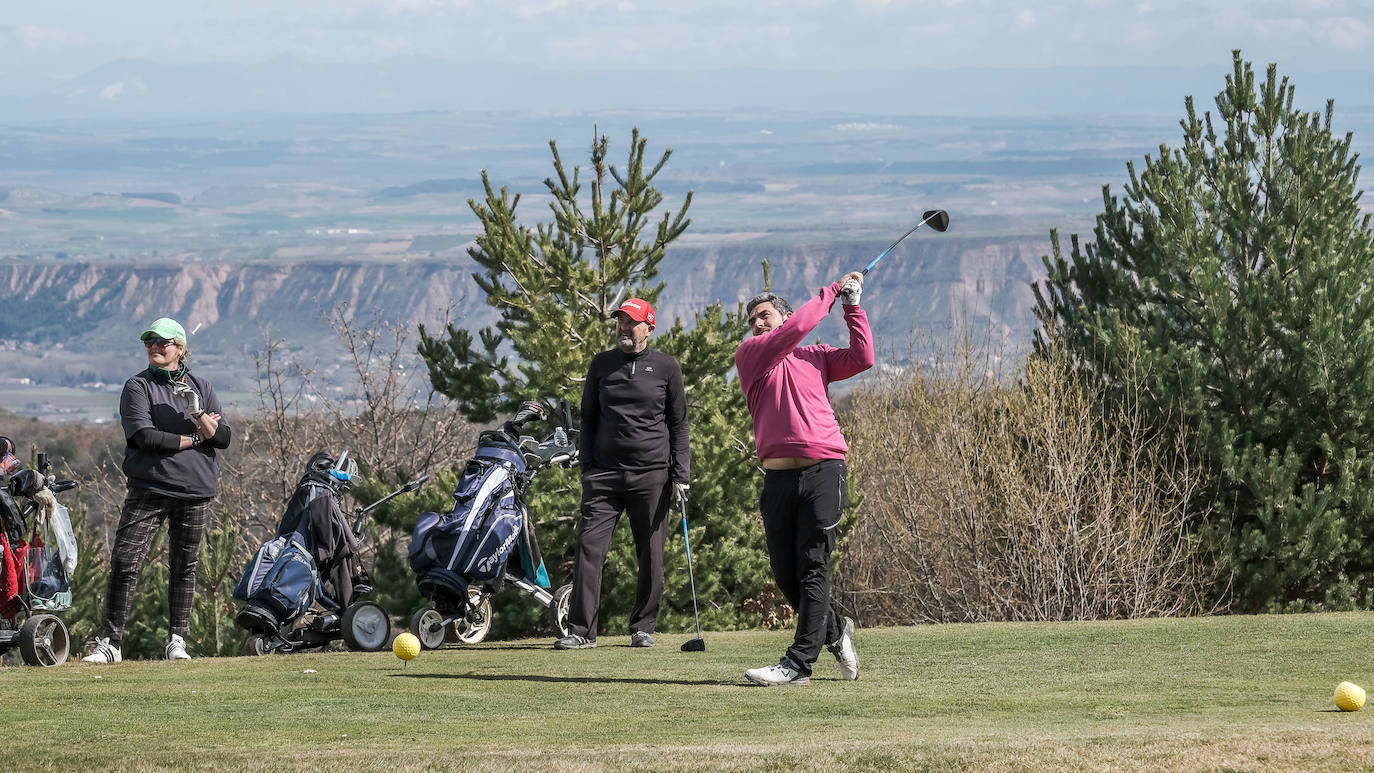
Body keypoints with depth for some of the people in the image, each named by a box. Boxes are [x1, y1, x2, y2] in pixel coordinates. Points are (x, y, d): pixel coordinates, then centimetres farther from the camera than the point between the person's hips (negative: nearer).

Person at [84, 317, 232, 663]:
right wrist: (193, 439, -6)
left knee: (184, 567, 5)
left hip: (195, 492, 2)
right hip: (149, 490, -2)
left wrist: (199, 416, -13)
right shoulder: (137, 387, 3)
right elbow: (146, 437, -11)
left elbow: (223, 438, 5)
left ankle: (178, 641, 14)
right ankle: (110, 642, -5)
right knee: (124, 563, -8)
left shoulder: (201, 387, 12)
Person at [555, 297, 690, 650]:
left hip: (651, 475, -1)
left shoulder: (666, 367, 5)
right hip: (604, 472, 1)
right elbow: (589, 418, 15)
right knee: (589, 547, -8)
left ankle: (643, 627, 13)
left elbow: (678, 423, 7)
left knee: (651, 554, 2)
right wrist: (587, 467, 5)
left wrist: (680, 475, 0)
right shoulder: (602, 364, 10)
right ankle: (581, 630, -7)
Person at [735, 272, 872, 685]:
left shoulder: (816, 357, 16)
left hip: (823, 469, -2)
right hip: (778, 477, 2)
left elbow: (862, 358, 2)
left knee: (812, 569, -8)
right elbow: (794, 330, -2)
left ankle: (799, 661, -9)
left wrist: (852, 306, 4)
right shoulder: (749, 354, 11)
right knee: (785, 573, 3)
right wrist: (830, 293, 6)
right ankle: (836, 630, 26)